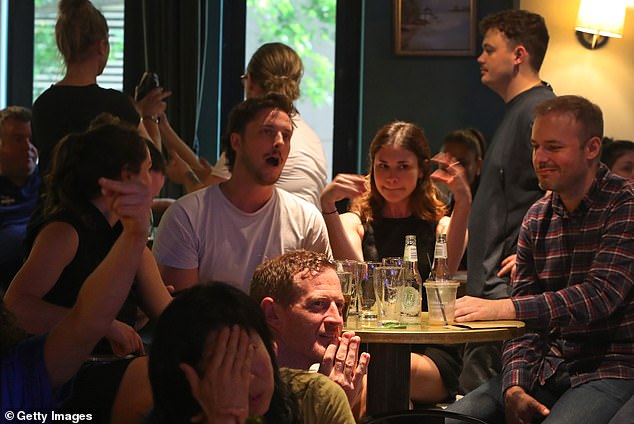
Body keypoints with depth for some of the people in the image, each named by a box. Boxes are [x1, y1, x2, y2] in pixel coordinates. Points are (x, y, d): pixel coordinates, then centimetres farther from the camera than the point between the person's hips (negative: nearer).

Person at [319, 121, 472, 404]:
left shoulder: (441, 226, 18)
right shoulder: (354, 222, 19)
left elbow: (445, 269, -8)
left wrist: (463, 203, -20)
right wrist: (327, 206, -15)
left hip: (430, 352, 0)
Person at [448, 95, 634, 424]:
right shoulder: (537, 217, 11)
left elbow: (600, 295, -21)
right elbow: (524, 315, 9)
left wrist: (502, 308, -28)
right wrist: (514, 387, -8)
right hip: (548, 368, 6)